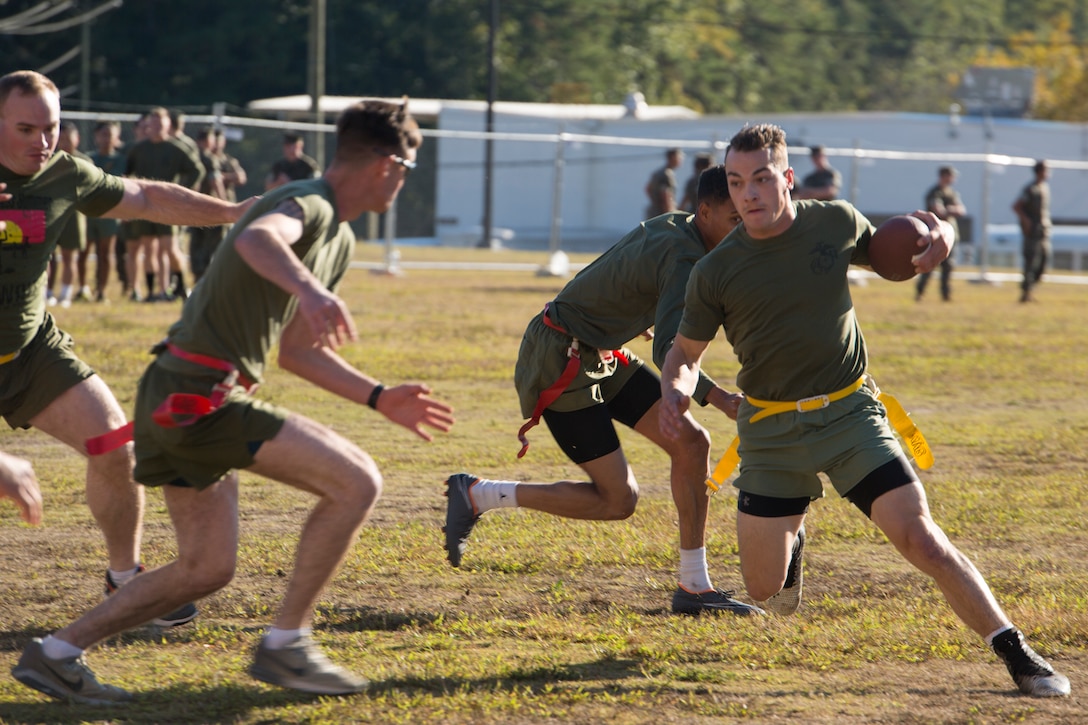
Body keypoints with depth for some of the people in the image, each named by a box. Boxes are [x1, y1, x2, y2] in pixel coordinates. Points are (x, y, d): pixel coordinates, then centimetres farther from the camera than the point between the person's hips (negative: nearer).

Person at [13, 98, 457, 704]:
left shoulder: (340, 241, 20)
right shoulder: (307, 204, -12)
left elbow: (293, 349, 28)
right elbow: (257, 239, -37)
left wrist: (380, 398, 23)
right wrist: (309, 289, -57)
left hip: (179, 401, 11)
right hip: (198, 394, -11)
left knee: (207, 569, 14)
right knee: (357, 482, -13)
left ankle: (56, 654, 15)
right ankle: (285, 645, -5)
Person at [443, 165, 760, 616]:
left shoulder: (671, 229, 5)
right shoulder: (682, 258, -25)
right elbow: (668, 351, -37)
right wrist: (720, 399, -47)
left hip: (599, 355, 10)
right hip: (561, 363, -10)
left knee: (691, 443, 0)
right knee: (617, 499, -8)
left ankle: (694, 587, 4)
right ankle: (475, 495, 3)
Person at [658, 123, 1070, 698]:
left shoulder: (837, 223, -5)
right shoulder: (714, 273, -8)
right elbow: (685, 353, 6)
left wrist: (939, 236, -5)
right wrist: (674, 393, -18)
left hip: (850, 413, 0)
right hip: (770, 430, 1)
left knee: (920, 539, -17)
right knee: (765, 594, 1)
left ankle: (1016, 654, -9)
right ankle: (792, 539, 38)